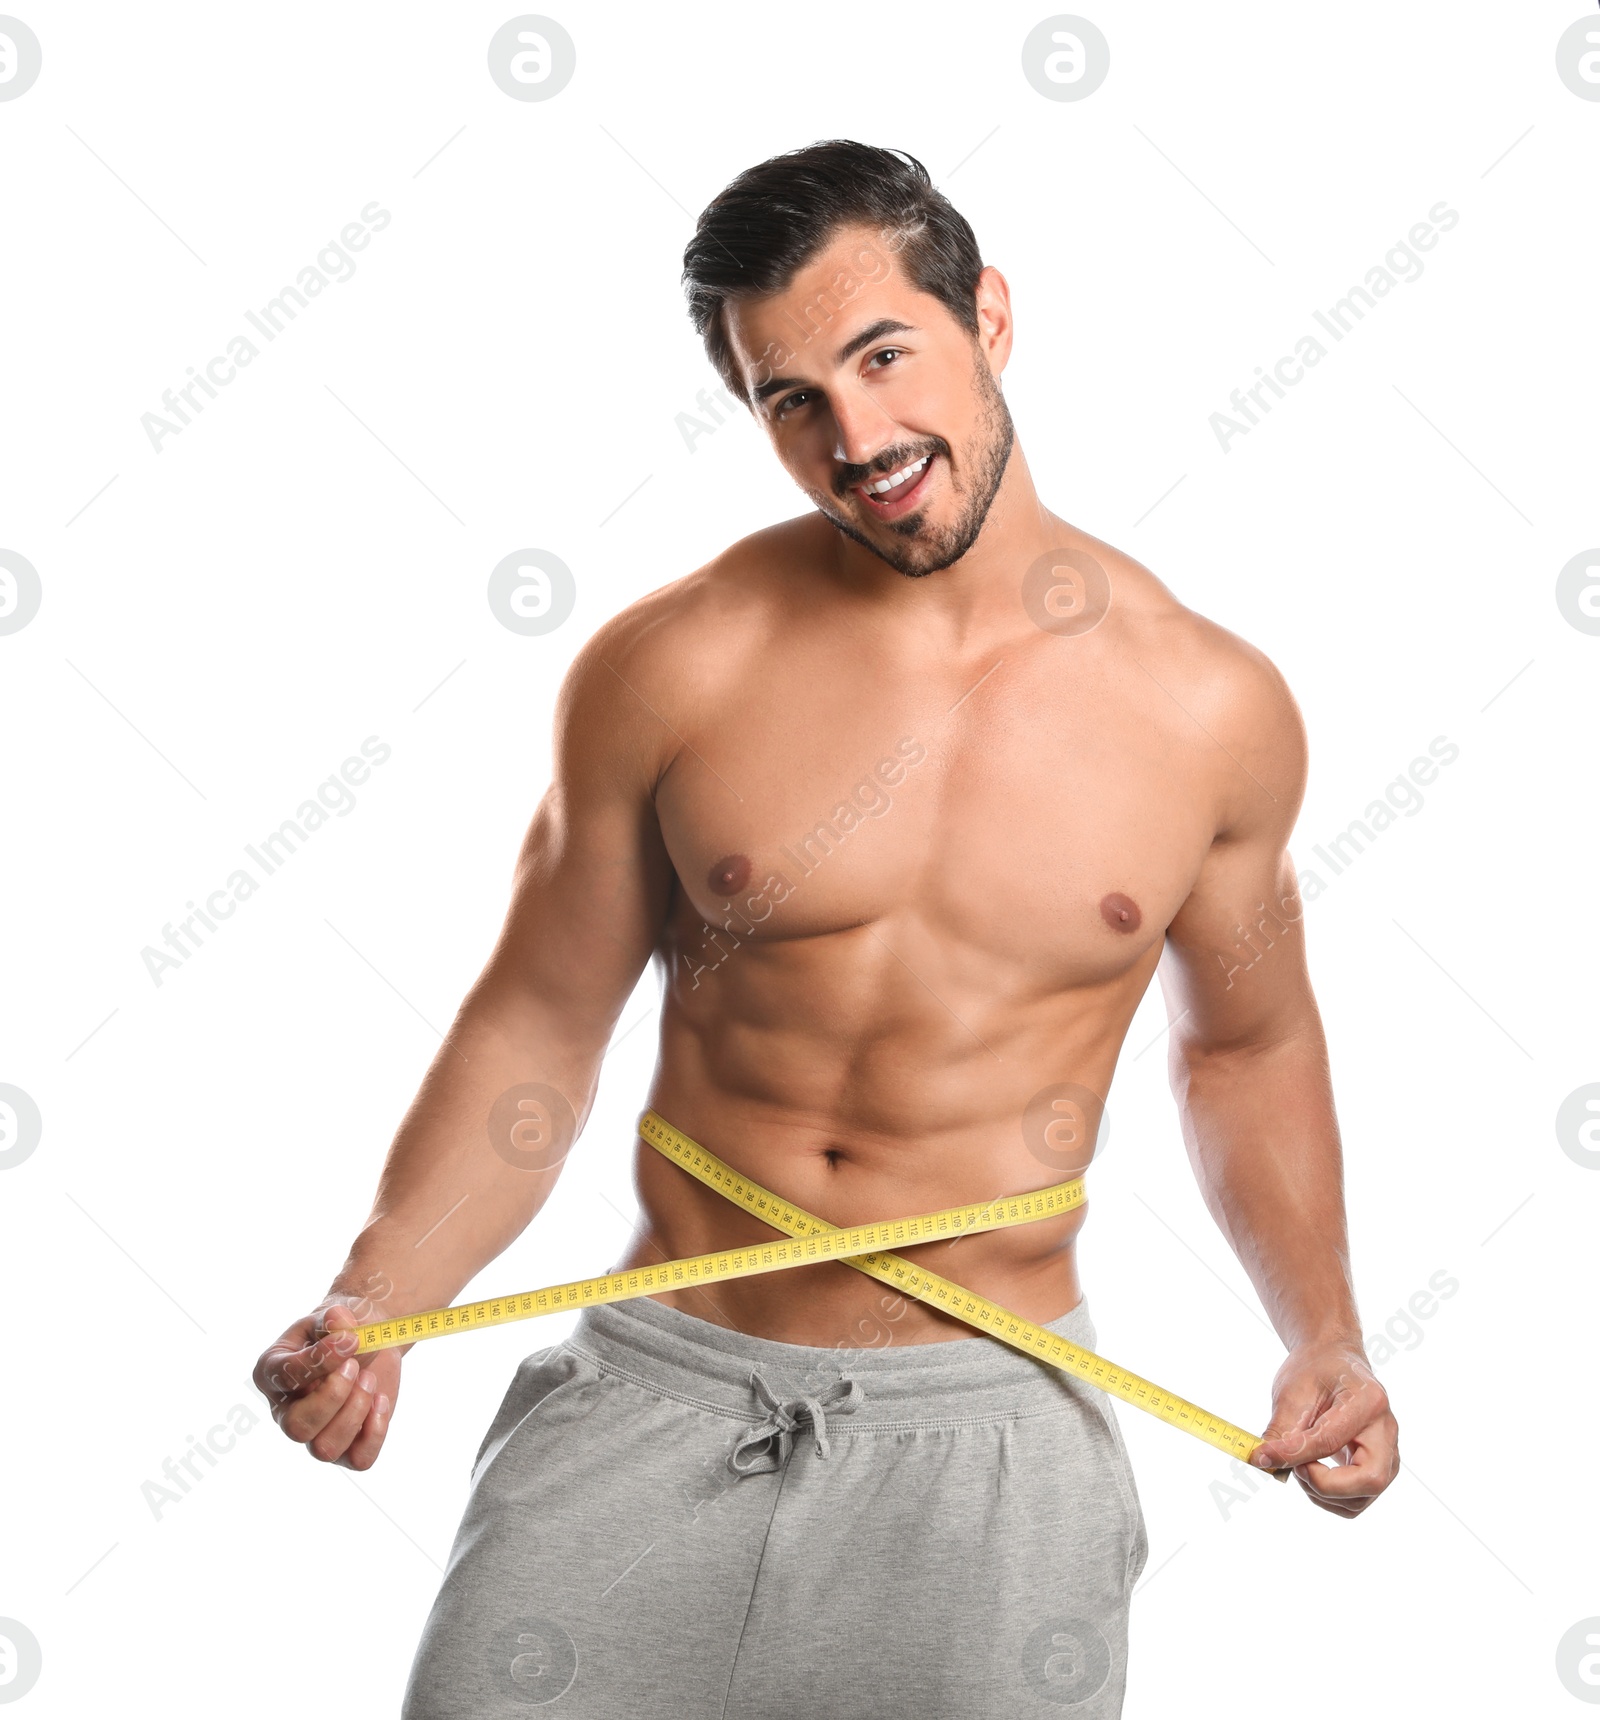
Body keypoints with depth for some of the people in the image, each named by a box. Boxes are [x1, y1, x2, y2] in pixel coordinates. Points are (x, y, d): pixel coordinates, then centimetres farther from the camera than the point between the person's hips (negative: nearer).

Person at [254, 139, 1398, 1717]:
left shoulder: (1209, 708, -2)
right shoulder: (667, 671, -5)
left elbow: (1245, 1049, 13)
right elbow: (538, 1023, 2)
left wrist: (1323, 1334, 1)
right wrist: (373, 1304, -12)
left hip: (990, 1421, 1)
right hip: (656, 1393, 0)